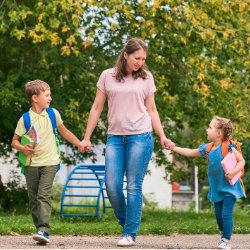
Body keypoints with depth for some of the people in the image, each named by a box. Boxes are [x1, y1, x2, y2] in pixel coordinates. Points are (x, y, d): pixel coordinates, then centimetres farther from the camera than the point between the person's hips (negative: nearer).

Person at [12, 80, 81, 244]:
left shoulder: (53, 114, 5)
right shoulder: (25, 119, -2)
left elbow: (64, 132, 20)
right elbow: (15, 140, 6)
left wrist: (80, 144, 18)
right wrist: (23, 148, -14)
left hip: (50, 162, -1)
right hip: (31, 163, 1)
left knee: (44, 195, -15)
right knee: (33, 199, 4)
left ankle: (44, 230, -22)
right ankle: (41, 229, 14)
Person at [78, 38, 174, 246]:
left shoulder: (146, 77, 7)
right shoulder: (108, 76, 7)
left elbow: (152, 110, 13)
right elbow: (97, 108, 11)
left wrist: (163, 137, 6)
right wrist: (86, 138, 8)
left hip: (140, 136, -1)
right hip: (115, 137, 1)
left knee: (134, 186, -3)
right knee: (112, 185, -4)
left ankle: (130, 233, 4)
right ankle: (126, 223, 18)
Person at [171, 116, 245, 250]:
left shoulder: (228, 148, -14)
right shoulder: (207, 148, 6)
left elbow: (241, 161, -11)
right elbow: (190, 152, 16)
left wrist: (233, 172, -26)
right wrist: (174, 148, 12)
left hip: (229, 187, -7)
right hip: (216, 188, 7)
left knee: (226, 214, -11)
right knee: (218, 214, 14)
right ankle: (223, 233, 33)